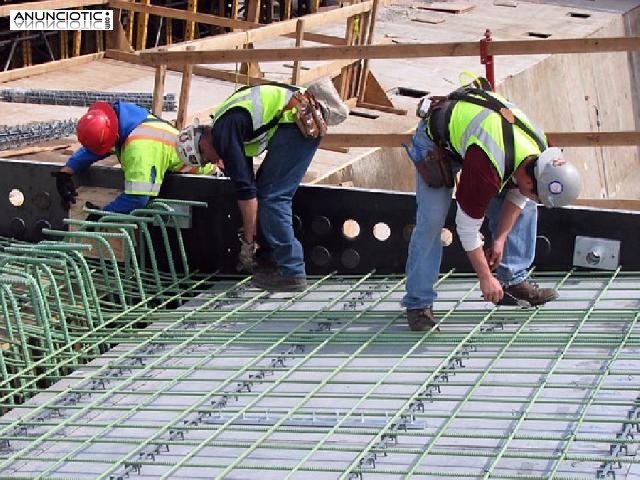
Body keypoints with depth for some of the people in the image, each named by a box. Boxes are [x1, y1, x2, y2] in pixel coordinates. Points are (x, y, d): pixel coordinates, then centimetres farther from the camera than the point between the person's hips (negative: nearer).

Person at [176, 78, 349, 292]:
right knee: (264, 188, 18)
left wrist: (247, 242, -3)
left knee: (272, 197, -6)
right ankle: (273, 258, 22)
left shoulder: (222, 133, -8)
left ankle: (291, 272, -6)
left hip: (299, 121, -11)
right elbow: (245, 176, 28)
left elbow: (245, 188, -10)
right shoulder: (227, 121, 22)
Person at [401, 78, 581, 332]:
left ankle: (513, 282, 7)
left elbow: (518, 195, -1)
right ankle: (418, 304, -11)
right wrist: (486, 278, -23)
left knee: (524, 208, 0)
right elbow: (467, 226, -32)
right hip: (435, 138, -7)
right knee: (431, 220, -20)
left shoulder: (541, 153, -22)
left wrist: (500, 239, -6)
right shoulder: (487, 168, -43)